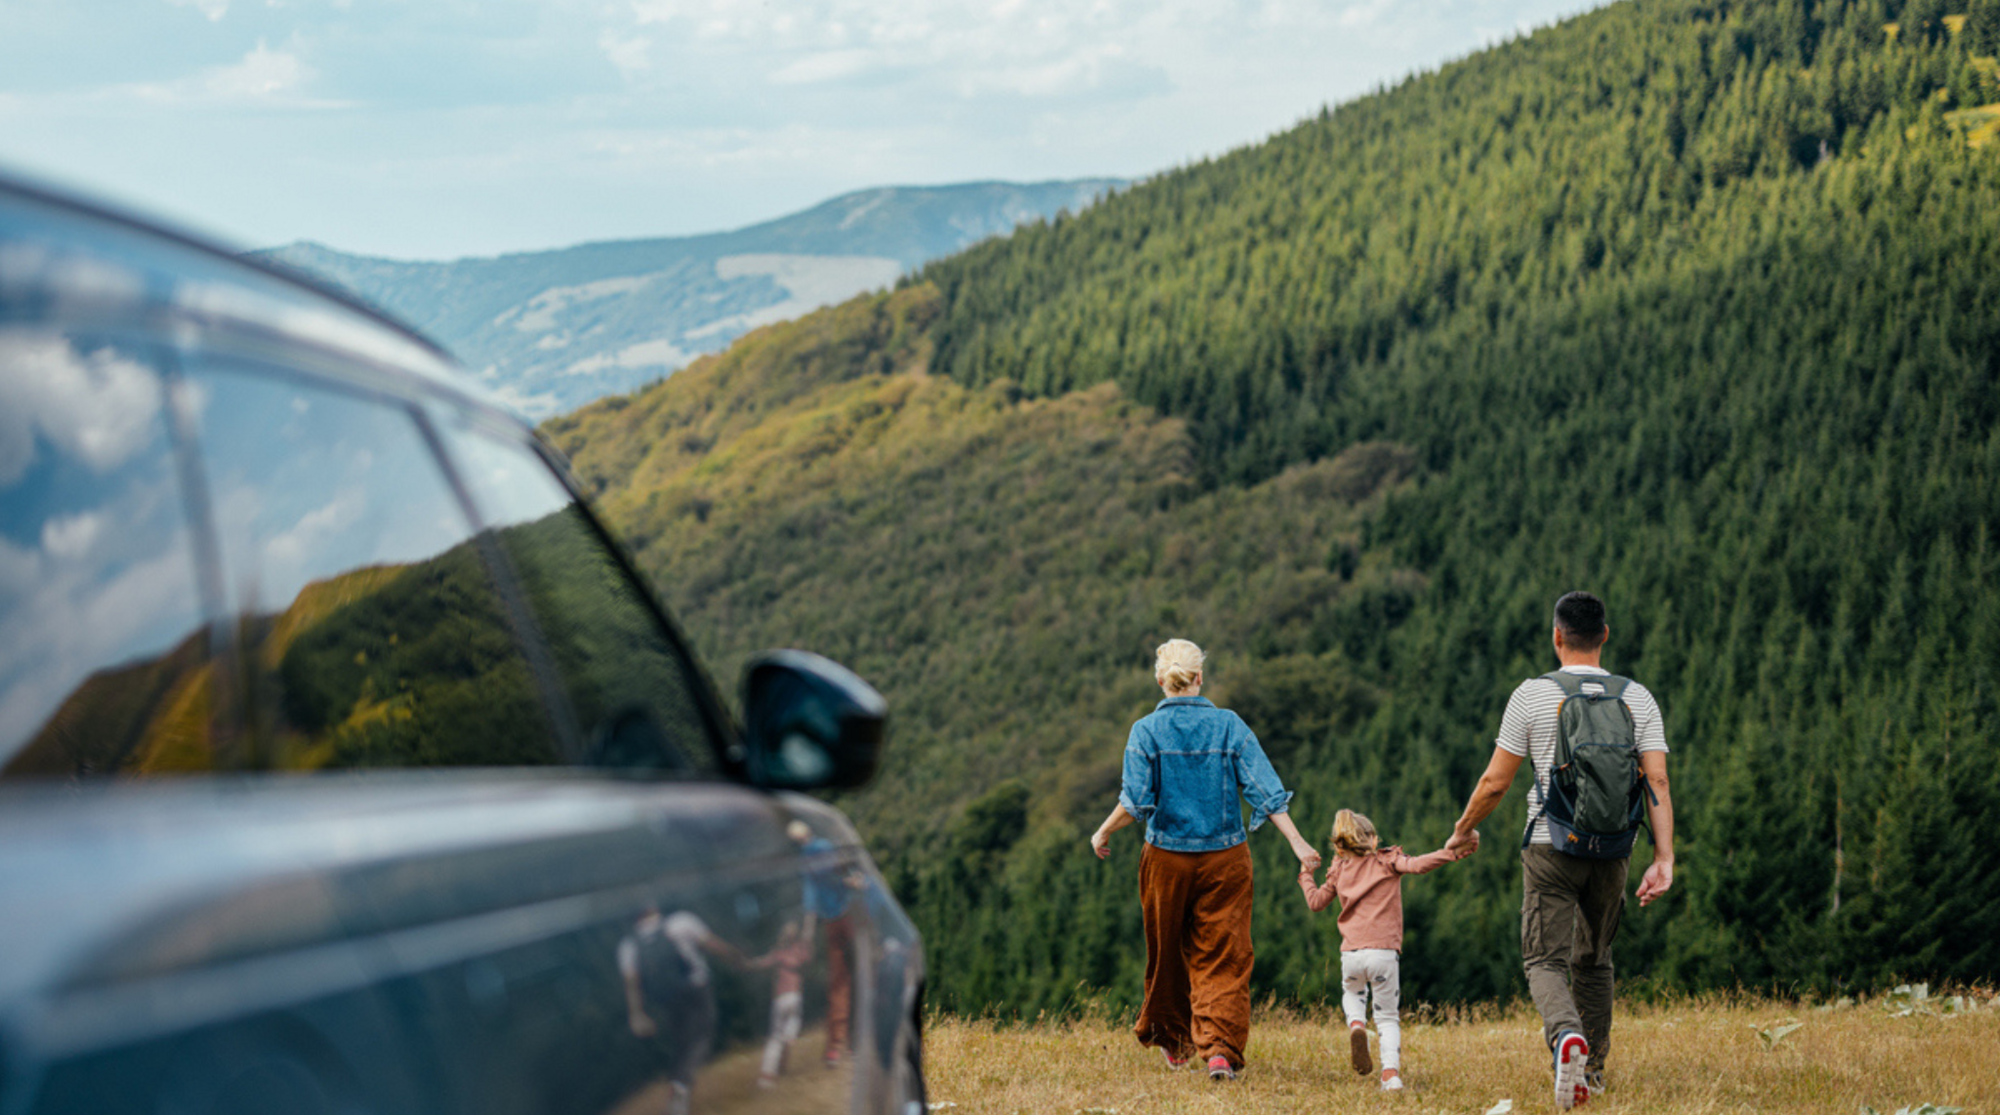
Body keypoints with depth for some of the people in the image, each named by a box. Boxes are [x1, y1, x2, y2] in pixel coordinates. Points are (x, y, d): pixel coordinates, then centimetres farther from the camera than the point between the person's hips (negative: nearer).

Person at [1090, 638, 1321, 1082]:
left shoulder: (1146, 730, -7)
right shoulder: (1229, 725, -3)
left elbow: (1135, 801, -12)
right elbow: (1264, 789, -8)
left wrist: (1103, 834, 4)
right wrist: (1297, 843, -6)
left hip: (1166, 858, 0)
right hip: (1225, 857, 0)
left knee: (1167, 953, 17)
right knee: (1223, 958, 1)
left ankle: (1173, 1041, 33)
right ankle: (1220, 1049, -14)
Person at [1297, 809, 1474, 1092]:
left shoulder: (1339, 870, 13)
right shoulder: (1387, 861, 6)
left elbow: (1316, 902, 21)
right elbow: (1417, 865, -12)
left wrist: (1306, 874, 38)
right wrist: (1453, 852, -12)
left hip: (1351, 954, 2)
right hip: (1384, 952, -2)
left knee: (1352, 994, 33)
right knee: (1387, 1015, 11)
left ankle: (1356, 1025, 0)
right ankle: (1391, 1072, -9)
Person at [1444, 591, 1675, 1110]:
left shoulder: (1532, 695, -3)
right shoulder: (1638, 698, 5)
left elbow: (1495, 782, -2)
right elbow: (1657, 782, -5)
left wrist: (1463, 830, 15)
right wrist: (1664, 859, -7)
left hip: (1550, 847, -3)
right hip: (1612, 852, 3)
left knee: (1546, 960, -2)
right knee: (1594, 962, 20)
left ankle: (1566, 1034, -32)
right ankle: (1594, 1070, 23)